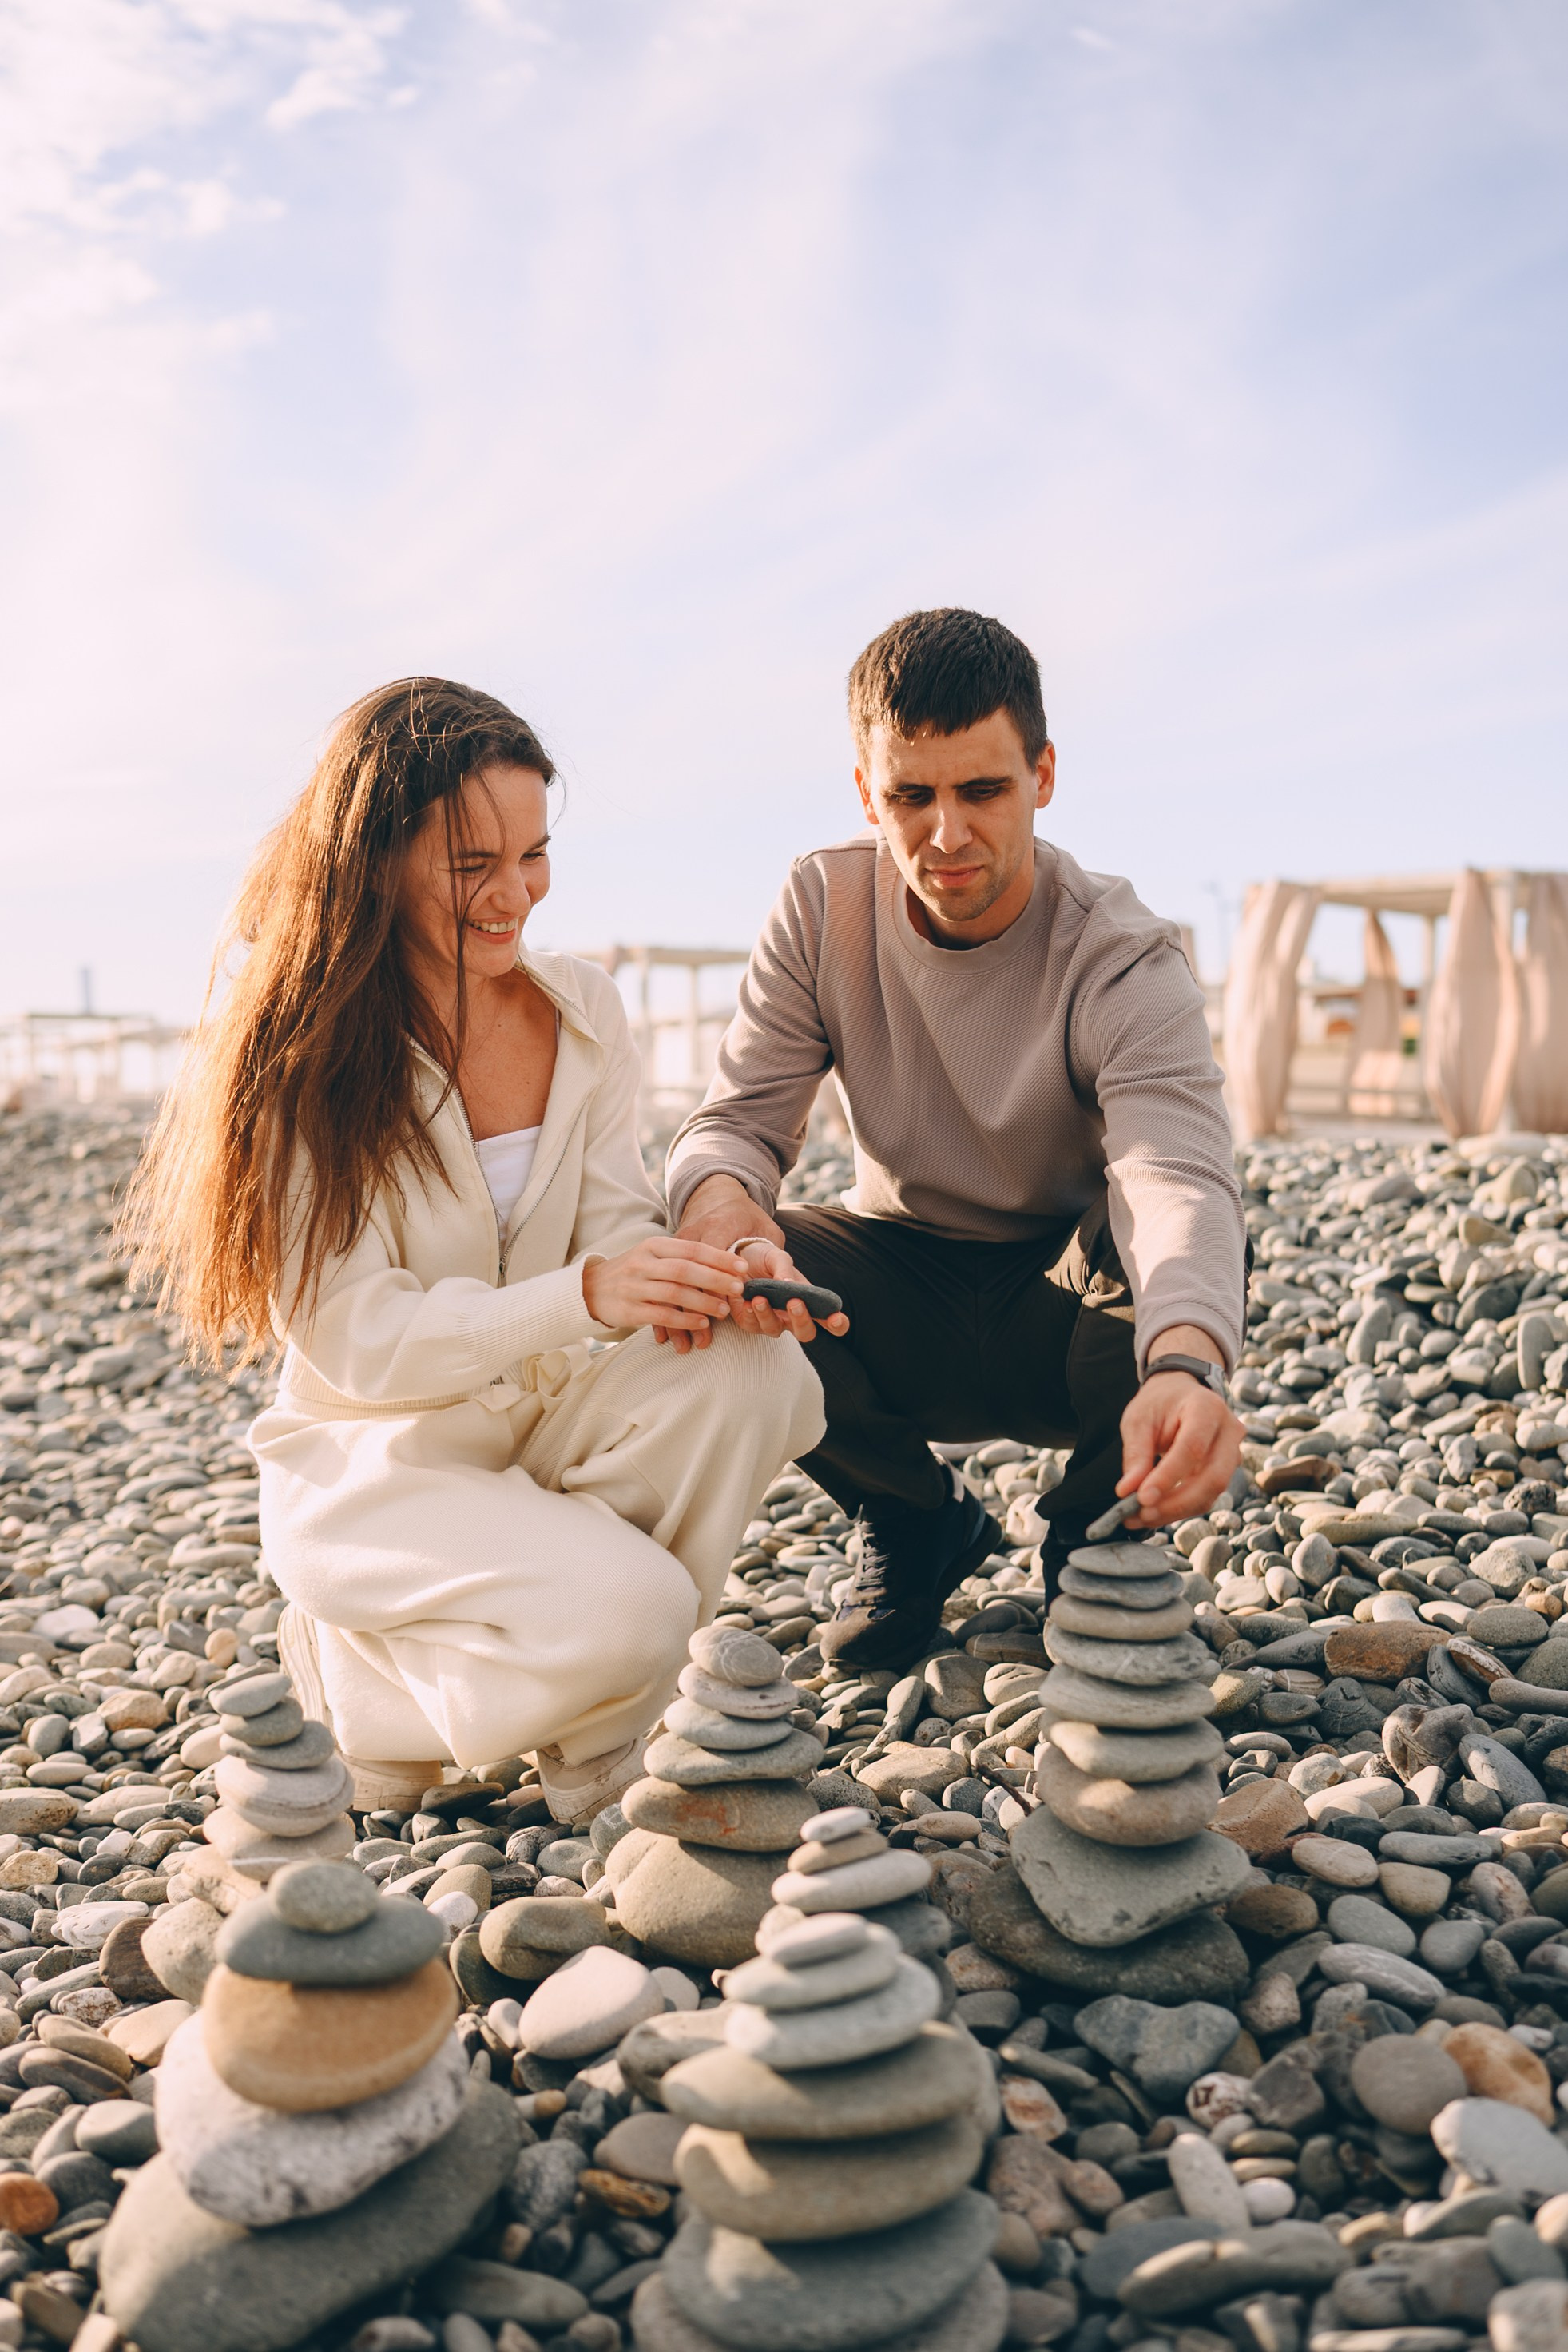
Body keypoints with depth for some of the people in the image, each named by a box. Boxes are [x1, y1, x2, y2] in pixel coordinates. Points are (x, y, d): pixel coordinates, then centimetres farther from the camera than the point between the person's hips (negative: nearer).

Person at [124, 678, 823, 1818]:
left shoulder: (581, 1007, 1)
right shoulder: (296, 1060, -16)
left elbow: (614, 1219, -1)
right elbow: (358, 1340, -20)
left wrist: (691, 1274, -26)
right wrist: (582, 1296, -34)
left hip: (546, 1416, 6)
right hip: (374, 1461, -5)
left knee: (757, 1373, -24)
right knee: (623, 1616, -30)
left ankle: (596, 1746, -6)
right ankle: (358, 1675, 3)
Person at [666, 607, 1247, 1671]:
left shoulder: (1124, 963, -23)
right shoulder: (824, 904, -12)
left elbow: (1180, 1178, -39)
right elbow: (736, 1122, -16)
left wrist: (1185, 1367, -62)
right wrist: (731, 1224, -43)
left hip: (1069, 1304, -2)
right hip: (905, 1286, 3)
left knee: (1184, 1249, -36)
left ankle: (1093, 1550, -4)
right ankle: (921, 1524, 2)